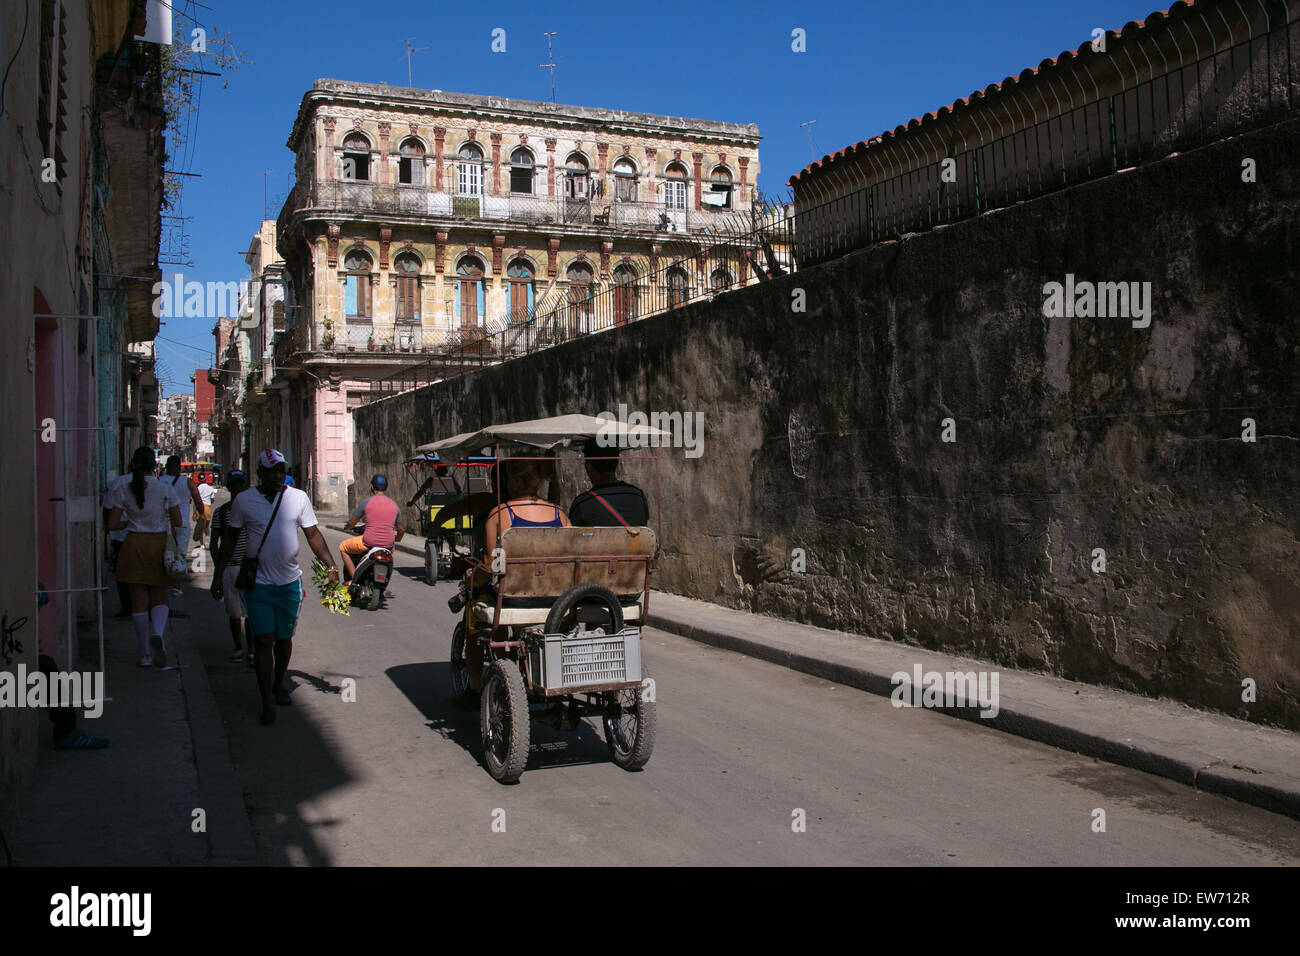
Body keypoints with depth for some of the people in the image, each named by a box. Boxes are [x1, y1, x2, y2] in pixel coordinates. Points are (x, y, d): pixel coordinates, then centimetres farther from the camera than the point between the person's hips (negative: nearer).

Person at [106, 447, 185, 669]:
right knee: (160, 597, 11)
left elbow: (113, 524, -1)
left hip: (134, 545, 1)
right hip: (159, 544, -1)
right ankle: (157, 632, -19)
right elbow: (177, 522, -3)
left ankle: (145, 654, 9)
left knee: (139, 600, 7)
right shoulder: (165, 489, -5)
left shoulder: (123, 490, -2)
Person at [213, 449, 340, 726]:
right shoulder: (244, 500, -1)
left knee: (284, 639, 13)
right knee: (263, 641, -6)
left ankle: (279, 684, 35)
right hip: (258, 583, -2)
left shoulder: (298, 497, 1)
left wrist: (330, 567, -4)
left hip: (290, 581, 2)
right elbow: (230, 539, 7)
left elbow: (313, 534, 4)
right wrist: (218, 575, 7)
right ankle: (267, 702, -1)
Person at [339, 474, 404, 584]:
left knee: (343, 547, 20)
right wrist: (396, 540, 38)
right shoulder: (394, 505, 9)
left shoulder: (366, 502, -3)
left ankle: (353, 579, 8)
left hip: (368, 542, -4)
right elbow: (401, 529, 17)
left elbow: (351, 524, 6)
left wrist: (348, 526, 30)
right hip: (388, 546, 4)